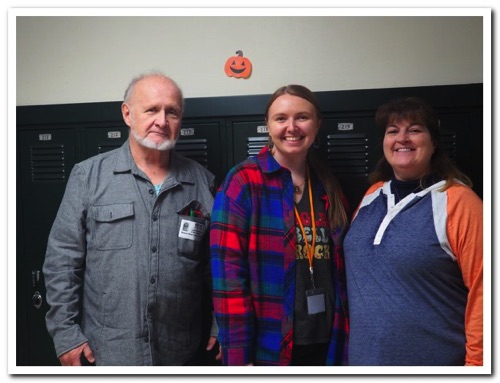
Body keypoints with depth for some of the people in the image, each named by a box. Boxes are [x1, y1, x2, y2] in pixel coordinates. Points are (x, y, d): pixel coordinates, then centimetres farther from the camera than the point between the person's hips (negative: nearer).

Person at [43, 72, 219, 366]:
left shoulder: (203, 181, 0)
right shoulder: (88, 176, -5)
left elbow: (218, 264, 5)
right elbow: (63, 259, -4)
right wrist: (66, 333, -5)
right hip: (105, 351, -1)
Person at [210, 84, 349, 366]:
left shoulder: (328, 186, 5)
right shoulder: (244, 182, -12)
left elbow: (339, 268, 10)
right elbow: (228, 270, -16)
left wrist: (342, 340, 9)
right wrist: (239, 355, -16)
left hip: (324, 342, 5)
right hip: (266, 346, -5)